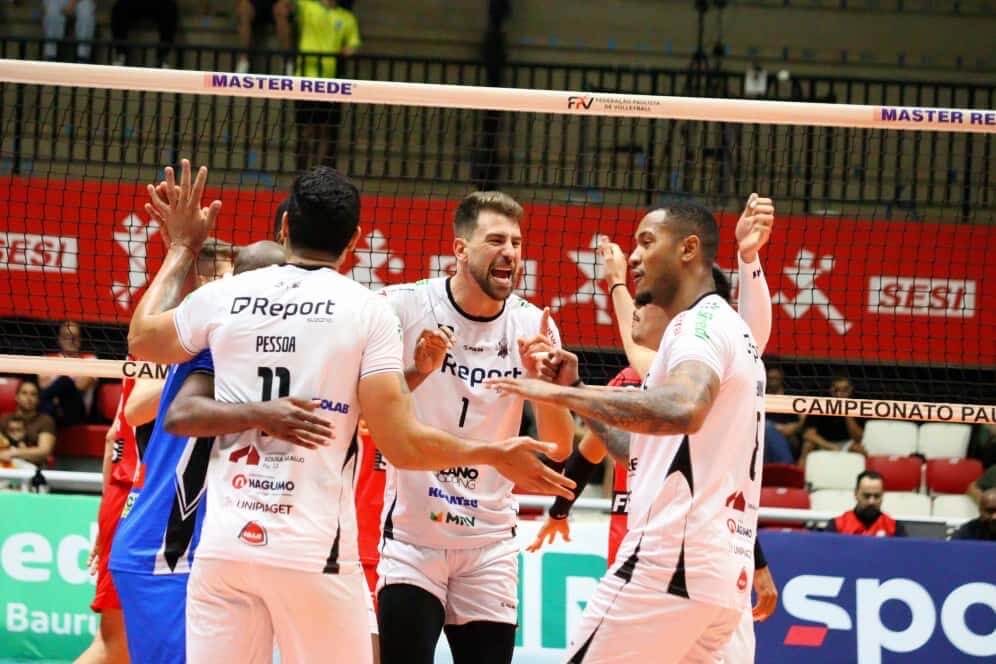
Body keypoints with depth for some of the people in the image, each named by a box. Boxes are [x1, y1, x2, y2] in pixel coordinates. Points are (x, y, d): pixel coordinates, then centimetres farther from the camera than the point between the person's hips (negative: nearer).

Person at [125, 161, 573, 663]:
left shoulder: (223, 296, 5)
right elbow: (401, 446, -6)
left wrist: (183, 248, 37)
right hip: (313, 552, -3)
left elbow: (140, 339, 26)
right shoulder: (367, 310, -3)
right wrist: (496, 455, 9)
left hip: (224, 546, 3)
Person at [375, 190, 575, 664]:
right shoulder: (403, 306, -9)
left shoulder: (532, 327, 0)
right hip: (412, 534, -3)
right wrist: (419, 372, -21)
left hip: (490, 543, 3)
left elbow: (559, 448, 0)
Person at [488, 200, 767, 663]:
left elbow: (681, 410, -31)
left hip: (671, 566, -10)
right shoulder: (730, 329, 24)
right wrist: (573, 392, 21)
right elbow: (638, 450, 29)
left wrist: (560, 394, -25)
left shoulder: (702, 324, -8)